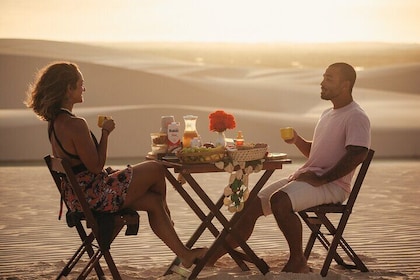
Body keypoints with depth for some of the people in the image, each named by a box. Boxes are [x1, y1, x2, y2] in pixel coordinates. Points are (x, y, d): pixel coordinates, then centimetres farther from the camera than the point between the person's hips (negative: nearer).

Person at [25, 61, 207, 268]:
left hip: (76, 195, 10)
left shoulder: (54, 122, 7)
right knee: (155, 170, 5)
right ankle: (167, 217, 33)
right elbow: (96, 166, -19)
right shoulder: (75, 125, -25)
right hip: (93, 196, -10)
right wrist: (105, 132, -10)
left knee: (153, 200, 14)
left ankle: (184, 254, 20)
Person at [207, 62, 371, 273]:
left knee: (279, 200, -33)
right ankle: (212, 256, 5)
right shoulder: (328, 114, 20)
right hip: (305, 177, 9)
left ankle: (298, 261, -19)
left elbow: (357, 154, -24)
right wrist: (298, 141, 9)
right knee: (252, 205, 0)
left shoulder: (356, 117, -10)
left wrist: (320, 179, -23)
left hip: (332, 185, -9)